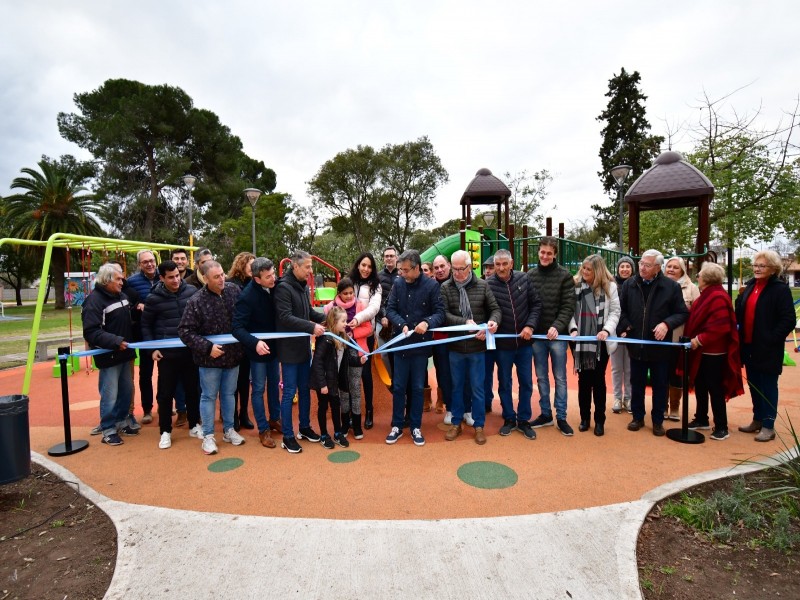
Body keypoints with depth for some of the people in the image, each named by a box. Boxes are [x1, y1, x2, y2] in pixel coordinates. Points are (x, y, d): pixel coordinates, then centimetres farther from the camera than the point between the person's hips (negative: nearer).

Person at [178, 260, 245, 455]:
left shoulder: (234, 290, -5)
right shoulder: (197, 301, -16)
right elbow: (185, 331, -13)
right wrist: (207, 347, -19)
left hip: (233, 355, 4)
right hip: (210, 358, -4)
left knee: (229, 393, 17)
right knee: (209, 396, 10)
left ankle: (228, 430, 33)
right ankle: (208, 436, 24)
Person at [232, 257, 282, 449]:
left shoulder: (275, 287, -10)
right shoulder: (247, 296, -25)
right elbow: (238, 328, -26)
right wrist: (255, 343, -40)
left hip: (274, 346, 5)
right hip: (258, 349, -5)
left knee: (274, 385, 19)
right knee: (259, 389, 8)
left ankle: (274, 419, 37)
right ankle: (263, 429, 21)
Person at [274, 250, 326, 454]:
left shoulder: (303, 286, 8)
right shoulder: (283, 287, -16)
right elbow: (285, 317, -24)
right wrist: (312, 327, -27)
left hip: (304, 347, 8)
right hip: (289, 348, -8)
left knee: (305, 389, 16)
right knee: (289, 392, 1)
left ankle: (305, 428, 31)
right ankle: (287, 437, 14)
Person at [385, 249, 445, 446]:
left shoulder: (431, 285, -9)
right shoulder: (398, 284, -1)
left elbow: (440, 312, -9)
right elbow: (390, 309, -2)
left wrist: (428, 323, -29)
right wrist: (402, 324, -19)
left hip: (421, 344, -2)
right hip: (400, 343, 2)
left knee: (418, 388, 10)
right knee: (398, 387, 10)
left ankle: (416, 427, 25)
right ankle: (397, 426, 25)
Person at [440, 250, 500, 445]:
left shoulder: (482, 285, -1)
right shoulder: (445, 288, -4)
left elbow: (495, 308, 2)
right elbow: (444, 314, -12)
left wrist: (493, 321, -20)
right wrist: (466, 323, -24)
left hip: (477, 346, 0)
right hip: (455, 346, 0)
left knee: (478, 387, 9)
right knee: (457, 386, 14)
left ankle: (479, 425, 25)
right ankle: (456, 423, 30)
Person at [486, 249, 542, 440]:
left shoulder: (523, 279, -4)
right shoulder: (488, 285, -13)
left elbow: (536, 304, 0)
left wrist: (530, 325, -11)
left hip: (524, 342, 2)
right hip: (502, 343, -2)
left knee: (526, 383, 11)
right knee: (504, 383, 12)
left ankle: (524, 420, 28)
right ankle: (509, 419, 30)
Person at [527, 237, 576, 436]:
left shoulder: (564, 276, -3)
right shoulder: (530, 275, 5)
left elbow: (568, 306, -8)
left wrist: (557, 326, -20)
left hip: (557, 334, -3)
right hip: (537, 334, 3)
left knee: (560, 378, 7)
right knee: (541, 377, 12)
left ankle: (561, 417, 17)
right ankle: (545, 414, 24)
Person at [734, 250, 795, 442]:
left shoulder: (780, 289, -8)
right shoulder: (750, 286, 10)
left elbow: (788, 320, -13)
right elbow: (740, 314, 15)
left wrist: (772, 339, -18)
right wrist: (740, 336, 5)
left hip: (768, 349, -6)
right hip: (749, 347, 6)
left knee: (768, 386, 3)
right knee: (754, 385, 15)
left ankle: (768, 426, 13)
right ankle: (757, 421, 28)